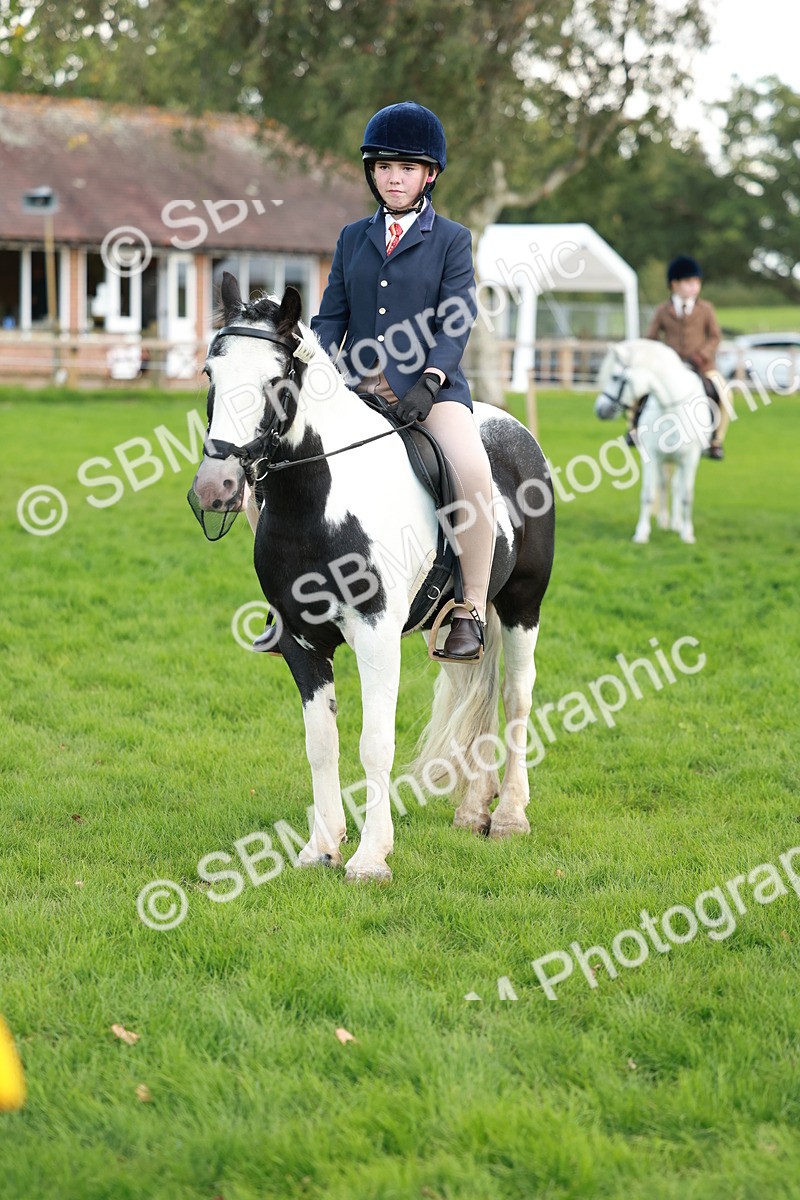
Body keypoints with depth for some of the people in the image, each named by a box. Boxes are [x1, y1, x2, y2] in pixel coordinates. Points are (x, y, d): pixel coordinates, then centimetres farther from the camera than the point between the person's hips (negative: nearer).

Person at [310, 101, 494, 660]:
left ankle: (472, 609, -19)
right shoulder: (353, 238, 16)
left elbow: (457, 320, -5)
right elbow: (332, 316, 13)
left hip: (430, 388, -4)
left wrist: (429, 381, -20)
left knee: (473, 470, -33)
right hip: (356, 389, 4)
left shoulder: (452, 239, 5)